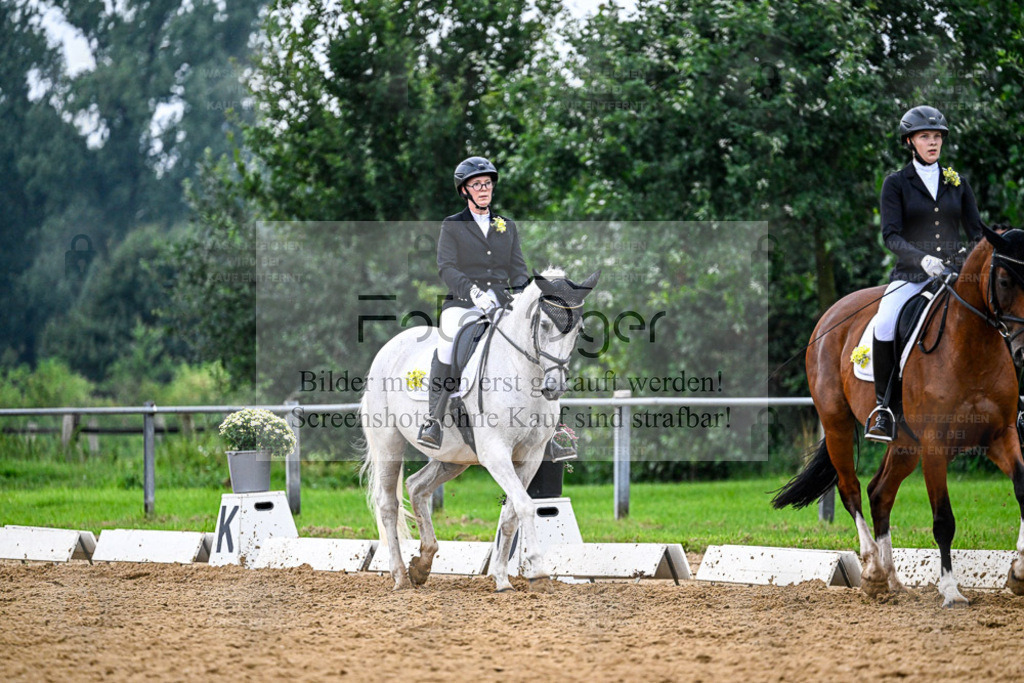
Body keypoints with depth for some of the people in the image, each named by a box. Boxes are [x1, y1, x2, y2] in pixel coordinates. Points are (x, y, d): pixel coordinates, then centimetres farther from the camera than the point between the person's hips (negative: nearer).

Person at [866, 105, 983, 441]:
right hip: (911, 273, -3)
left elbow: (976, 230, 14)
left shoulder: (957, 183, 14)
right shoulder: (896, 184, 5)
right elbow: (891, 235, -6)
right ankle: (883, 405, -16)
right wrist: (921, 259, -24)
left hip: (955, 271, 3)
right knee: (884, 325, -30)